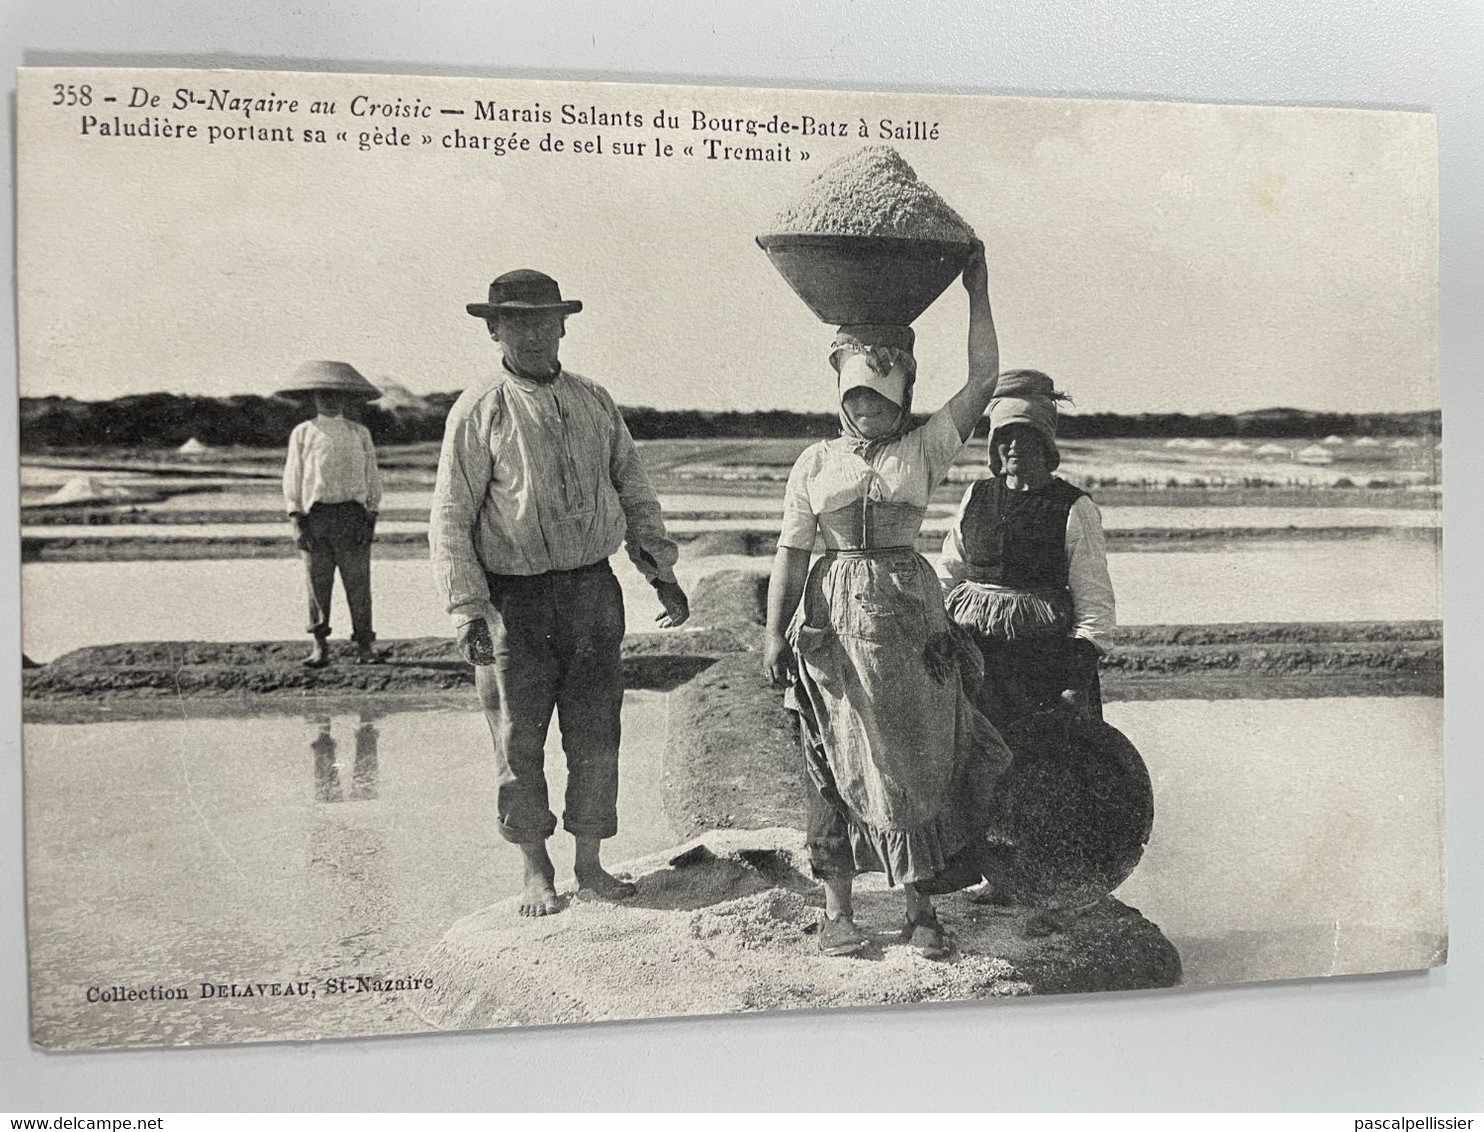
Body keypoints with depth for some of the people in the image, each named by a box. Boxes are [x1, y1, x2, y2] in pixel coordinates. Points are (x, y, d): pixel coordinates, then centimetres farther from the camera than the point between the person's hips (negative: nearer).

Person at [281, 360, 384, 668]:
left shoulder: (360, 433, 11)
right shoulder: (303, 433, 9)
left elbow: (372, 478, 10)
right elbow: (292, 479, 7)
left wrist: (370, 520, 0)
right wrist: (297, 523, -2)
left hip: (353, 512, 0)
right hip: (315, 514, 0)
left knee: (358, 582, -2)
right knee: (317, 583, 1)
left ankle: (364, 645, 2)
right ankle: (320, 645, 10)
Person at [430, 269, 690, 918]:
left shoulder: (595, 402, 9)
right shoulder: (478, 412, -4)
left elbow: (634, 491, 16)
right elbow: (450, 519, -6)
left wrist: (661, 571, 10)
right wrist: (467, 610, -13)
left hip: (593, 589, 3)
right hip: (514, 597, -3)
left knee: (595, 733, 7)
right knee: (519, 741, 6)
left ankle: (590, 863, 23)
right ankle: (537, 871, 23)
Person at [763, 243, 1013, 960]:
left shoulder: (925, 450, 7)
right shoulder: (814, 464, 9)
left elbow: (983, 379, 1)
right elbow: (791, 552, 6)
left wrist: (977, 293, 2)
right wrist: (775, 632, -2)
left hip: (911, 615, 0)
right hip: (835, 619, 0)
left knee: (916, 759, 1)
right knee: (838, 763, 4)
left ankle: (920, 910, 12)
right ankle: (836, 908, 13)